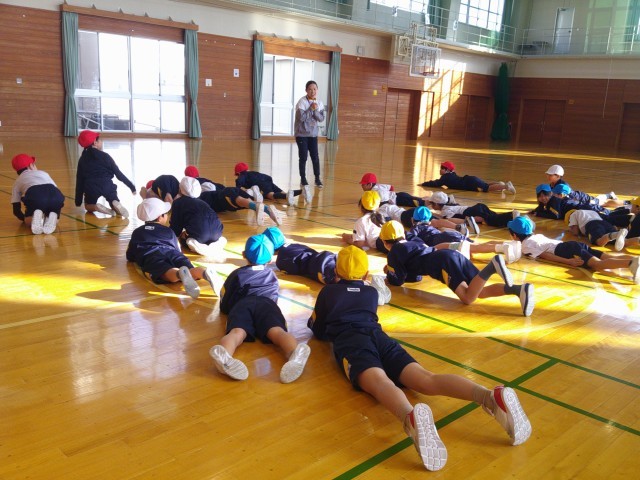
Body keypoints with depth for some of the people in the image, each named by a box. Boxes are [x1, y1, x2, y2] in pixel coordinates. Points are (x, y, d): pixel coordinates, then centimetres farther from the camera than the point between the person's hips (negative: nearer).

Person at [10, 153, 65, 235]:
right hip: (56, 195, 2)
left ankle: (35, 217, -11)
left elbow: (16, 210, 26)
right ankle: (53, 217, -9)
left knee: (28, 221, 22)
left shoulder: (17, 181, 33)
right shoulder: (43, 172, 40)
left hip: (34, 195, -2)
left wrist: (26, 219, 45)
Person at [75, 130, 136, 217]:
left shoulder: (82, 159, 11)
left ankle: (96, 207, -8)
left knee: (89, 206, 29)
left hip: (91, 188, 1)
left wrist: (78, 201, 17)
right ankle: (116, 204, -20)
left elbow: (79, 180, 12)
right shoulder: (105, 156, 3)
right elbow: (119, 174, 2)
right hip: (107, 186, -1)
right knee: (117, 210, 18)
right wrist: (132, 187, 7)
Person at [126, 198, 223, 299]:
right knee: (192, 271, -25)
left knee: (170, 273, -34)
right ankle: (205, 273, -60)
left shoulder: (137, 233, 34)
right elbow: (177, 250, 43)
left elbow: (130, 257, 38)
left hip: (150, 256, -1)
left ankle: (180, 274, -70)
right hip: (171, 252, 1)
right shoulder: (168, 231, 34)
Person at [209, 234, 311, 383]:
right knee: (277, 331, -28)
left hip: (242, 304, 0)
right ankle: (295, 353, -64)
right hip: (266, 304, 0)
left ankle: (224, 356, -67)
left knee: (237, 332, -30)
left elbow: (224, 306, 36)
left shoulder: (236, 274, 35)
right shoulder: (272, 275, 39)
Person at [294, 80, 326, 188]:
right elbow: (301, 117, -22)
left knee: (315, 157, 2)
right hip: (301, 134, -4)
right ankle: (303, 179, 14)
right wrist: (311, 109, -20)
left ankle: (317, 178, 12)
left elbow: (322, 118, -3)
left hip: (313, 134, 4)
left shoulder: (319, 102, 2)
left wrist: (315, 110, -17)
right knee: (303, 157, 1)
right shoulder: (302, 102, -13)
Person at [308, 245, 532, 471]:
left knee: (379, 381, -35)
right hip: (379, 336, 3)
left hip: (350, 341, -3)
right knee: (426, 379, -20)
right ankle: (492, 397, -48)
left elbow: (318, 331, 33)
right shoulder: (371, 292, 34)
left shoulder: (327, 292, 26)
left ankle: (410, 418, -72)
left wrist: (314, 319, 55)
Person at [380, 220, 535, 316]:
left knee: (468, 298, -19)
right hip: (455, 256, 8)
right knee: (481, 292, 2)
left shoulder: (393, 253, 13)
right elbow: (416, 275, 41)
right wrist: (393, 270, 42)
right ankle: (520, 289, -21)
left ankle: (491, 267, -36)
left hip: (445, 263, -8)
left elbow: (398, 280, 11)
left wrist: (389, 274, 32)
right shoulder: (413, 244, 34)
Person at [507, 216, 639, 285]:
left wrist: (569, 262, -19)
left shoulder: (526, 246, 4)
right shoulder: (536, 235, 30)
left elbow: (546, 256, -9)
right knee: (613, 257, -6)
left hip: (567, 250, -9)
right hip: (574, 244, 9)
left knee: (598, 265, -32)